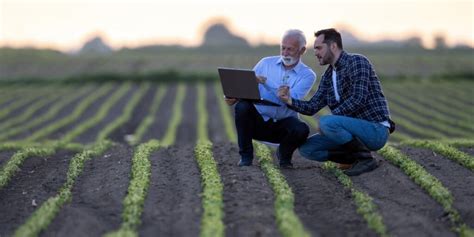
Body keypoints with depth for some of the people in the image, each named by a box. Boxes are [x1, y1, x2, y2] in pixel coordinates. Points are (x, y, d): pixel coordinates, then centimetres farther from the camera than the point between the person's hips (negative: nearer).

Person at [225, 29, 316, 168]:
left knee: (301, 129, -33)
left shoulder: (307, 75, -3)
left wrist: (265, 82, -28)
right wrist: (234, 96, -23)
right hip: (258, 121, 2)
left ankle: (284, 154, 3)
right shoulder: (266, 63, 5)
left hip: (283, 124, -2)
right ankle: (246, 155, -10)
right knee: (242, 106, -29)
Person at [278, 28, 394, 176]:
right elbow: (312, 107, 9)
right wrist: (290, 101, -8)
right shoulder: (328, 76, 14)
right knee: (306, 148, 0)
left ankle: (365, 158, -13)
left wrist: (330, 117, -21)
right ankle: (357, 157, 4)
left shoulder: (357, 62, -12)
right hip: (357, 130, 8)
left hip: (376, 130, -8)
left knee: (326, 123, -31)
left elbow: (358, 99, -24)